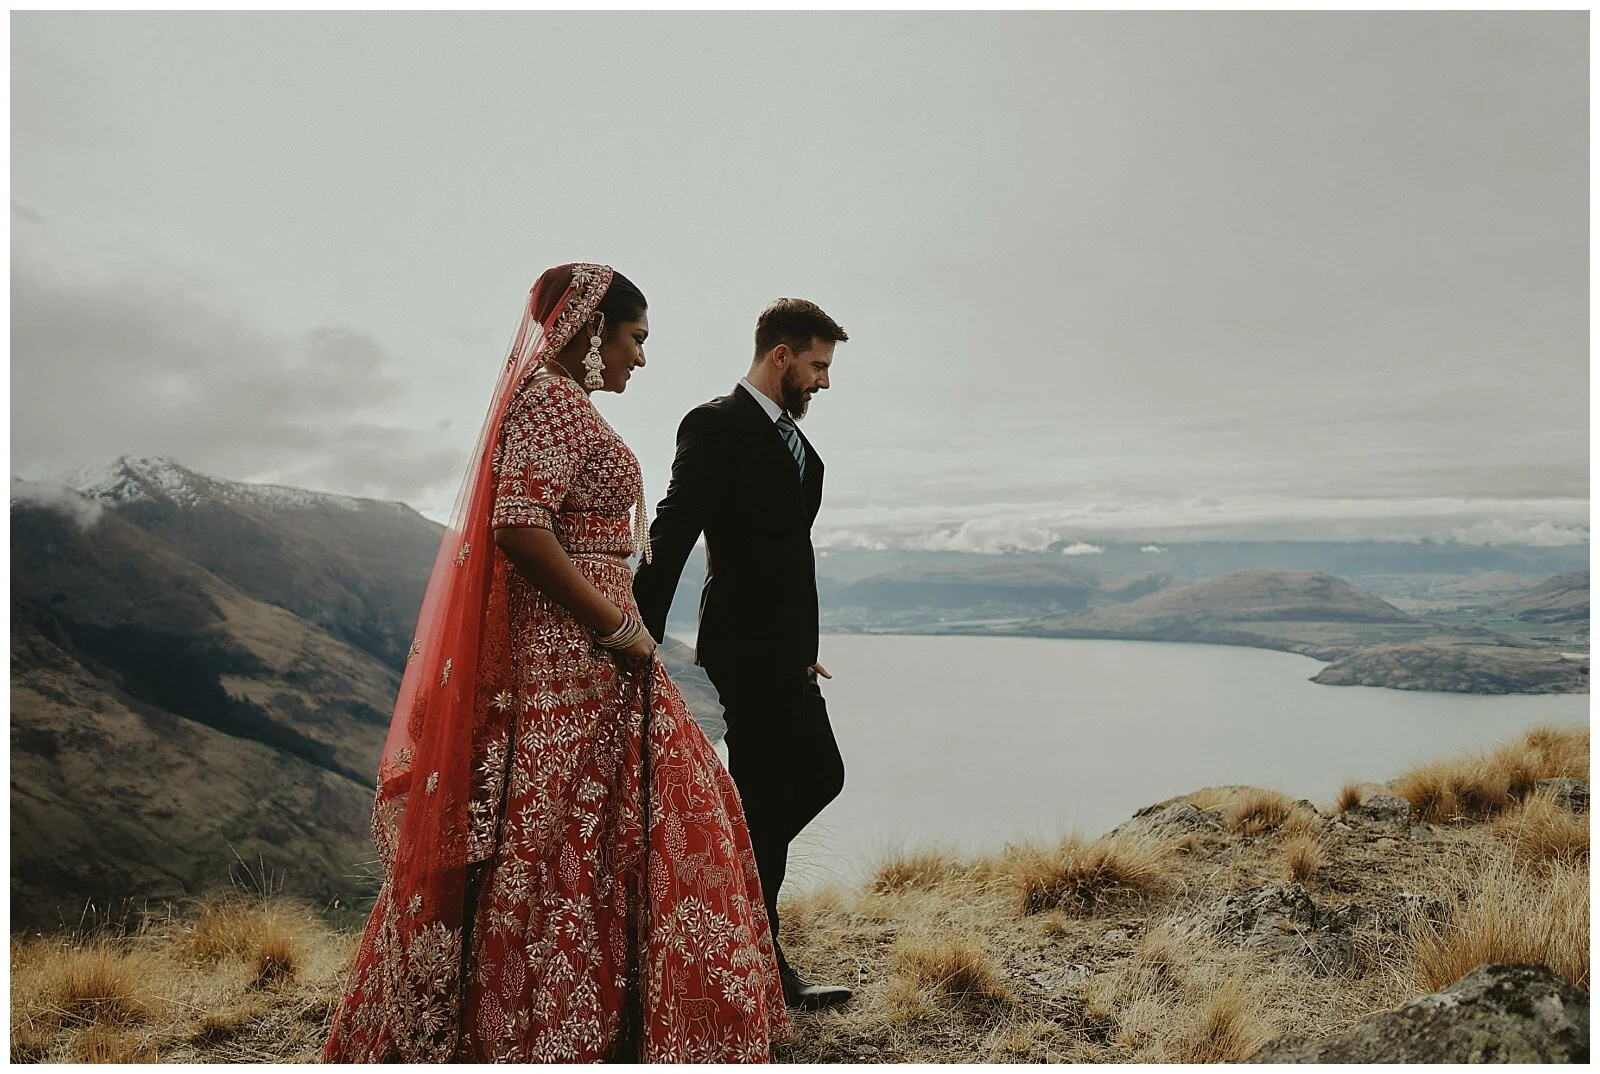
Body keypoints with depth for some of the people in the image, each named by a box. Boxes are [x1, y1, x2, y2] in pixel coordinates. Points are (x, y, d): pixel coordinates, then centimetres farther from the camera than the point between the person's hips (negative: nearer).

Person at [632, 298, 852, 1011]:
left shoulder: (792, 439, 17)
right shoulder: (715, 426, -11)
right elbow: (671, 536, -17)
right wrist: (644, 642, -21)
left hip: (783, 648, 10)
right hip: (747, 646, -9)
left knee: (818, 776, 15)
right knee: (766, 796, -1)